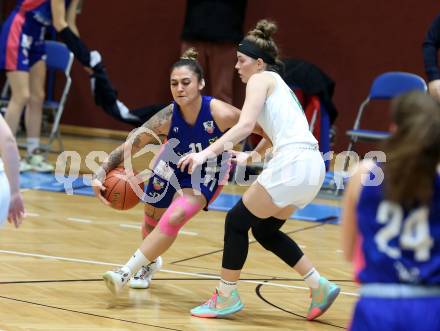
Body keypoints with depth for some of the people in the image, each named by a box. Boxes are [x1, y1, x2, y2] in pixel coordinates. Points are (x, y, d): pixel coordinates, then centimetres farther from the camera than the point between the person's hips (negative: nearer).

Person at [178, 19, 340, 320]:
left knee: (237, 221, 4)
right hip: (312, 166, 9)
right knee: (265, 230, 21)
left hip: (292, 164, -9)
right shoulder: (278, 84, 27)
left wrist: (206, 153, -20)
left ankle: (227, 297, 11)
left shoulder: (261, 80, 1)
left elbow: (245, 125, -15)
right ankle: (319, 286, 16)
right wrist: (251, 156, 53)